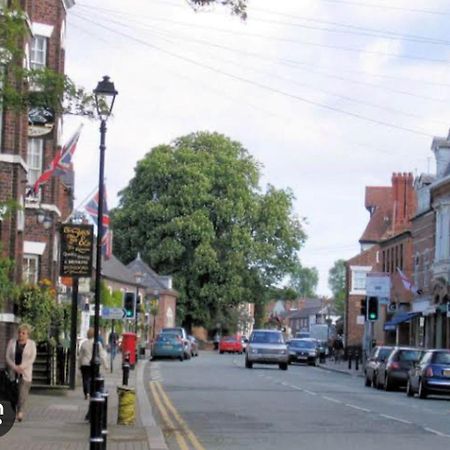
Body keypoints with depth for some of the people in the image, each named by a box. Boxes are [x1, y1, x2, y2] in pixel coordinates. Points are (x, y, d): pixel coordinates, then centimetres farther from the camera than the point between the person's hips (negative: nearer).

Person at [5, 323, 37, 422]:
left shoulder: (32, 344, 1)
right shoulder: (12, 342, 6)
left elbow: (32, 358, -5)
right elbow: (8, 357, 2)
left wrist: (21, 367, -16)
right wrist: (15, 367, -13)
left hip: (25, 372, -2)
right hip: (13, 372, 2)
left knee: (23, 392, -11)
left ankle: (21, 411, -6)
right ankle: (14, 413, 6)